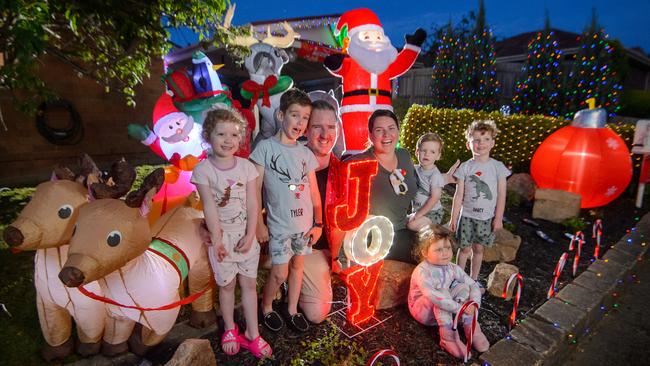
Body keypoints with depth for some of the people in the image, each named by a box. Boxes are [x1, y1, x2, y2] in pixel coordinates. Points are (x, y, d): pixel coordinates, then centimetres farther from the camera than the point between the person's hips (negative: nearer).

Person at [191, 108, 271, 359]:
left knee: (249, 284, 10)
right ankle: (230, 330, 34)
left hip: (245, 234, 2)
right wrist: (216, 238, -14)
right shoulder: (203, 169, -9)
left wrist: (250, 235, -11)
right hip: (221, 235, -2)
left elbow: (253, 204, -6)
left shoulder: (247, 167, -4)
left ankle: (252, 334, 24)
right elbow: (209, 207, -12)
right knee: (226, 285, 12)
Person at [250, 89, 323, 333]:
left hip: (305, 223, 5)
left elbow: (314, 191, 7)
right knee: (279, 273, 0)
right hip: (279, 224, -4)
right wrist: (259, 223, -10)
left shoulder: (306, 154, 4)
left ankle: (292, 310, 34)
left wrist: (318, 222, 3)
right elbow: (255, 189, -8)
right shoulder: (265, 147, -8)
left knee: (297, 266, 15)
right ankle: (266, 308, 29)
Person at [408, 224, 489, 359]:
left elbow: (473, 285, -7)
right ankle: (448, 336, -27)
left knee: (463, 287, -14)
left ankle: (470, 327, -11)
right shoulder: (422, 272, -29)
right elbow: (433, 296, -42)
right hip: (422, 309, -6)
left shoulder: (453, 268, -8)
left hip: (443, 310, 6)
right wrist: (459, 308, -40)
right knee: (442, 292, -34)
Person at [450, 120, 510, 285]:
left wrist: (498, 218, -3)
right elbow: (459, 195, -3)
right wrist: (454, 218, -3)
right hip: (467, 215, 0)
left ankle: (473, 279, 28)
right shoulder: (465, 167, -4)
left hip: (487, 217, 1)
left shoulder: (498, 167, -4)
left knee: (478, 248, 12)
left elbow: (501, 194, -1)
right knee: (465, 248, 7)